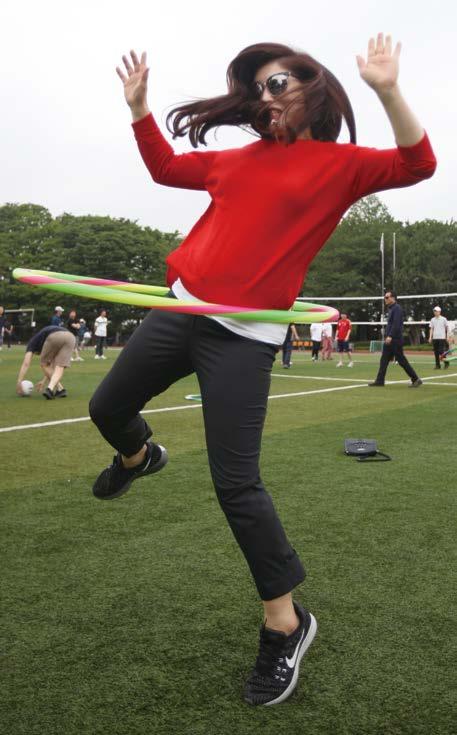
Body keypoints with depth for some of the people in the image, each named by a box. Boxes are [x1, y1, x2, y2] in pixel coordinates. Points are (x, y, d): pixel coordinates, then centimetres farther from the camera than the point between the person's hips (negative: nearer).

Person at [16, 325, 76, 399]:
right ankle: (50, 389, -13)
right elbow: (52, 365, 48)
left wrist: (18, 383, 17)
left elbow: (26, 364, 18)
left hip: (55, 337, -5)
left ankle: (60, 389, 15)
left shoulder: (33, 342, 31)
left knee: (44, 364, 17)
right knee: (59, 367, 10)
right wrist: (44, 381, 54)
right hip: (70, 336, 5)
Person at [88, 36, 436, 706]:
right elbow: (166, 168, 27)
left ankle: (286, 623, 9)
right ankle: (139, 456, 56)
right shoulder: (243, 158, 15)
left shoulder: (341, 163, 1)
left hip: (243, 337, -6)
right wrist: (138, 106, 21)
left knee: (236, 482, -9)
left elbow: (417, 165, -15)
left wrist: (388, 91, -25)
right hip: (180, 309, 6)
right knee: (107, 409, 18)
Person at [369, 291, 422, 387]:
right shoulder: (391, 309, 18)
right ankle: (379, 381, 7)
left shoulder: (397, 308, -12)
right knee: (384, 360, 6)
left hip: (395, 340, -10)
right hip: (390, 340, 10)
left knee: (401, 361, -6)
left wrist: (390, 336, -29)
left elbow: (396, 324, -22)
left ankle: (416, 379, 2)